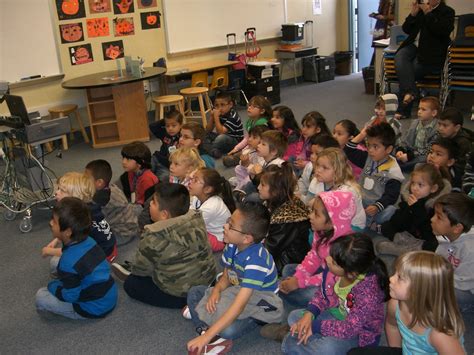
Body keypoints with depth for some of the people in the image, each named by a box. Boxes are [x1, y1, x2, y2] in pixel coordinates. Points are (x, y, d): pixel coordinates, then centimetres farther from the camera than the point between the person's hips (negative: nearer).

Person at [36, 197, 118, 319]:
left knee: (41, 297, -7)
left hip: (95, 308, -8)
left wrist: (51, 286, -3)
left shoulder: (69, 262, -30)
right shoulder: (88, 241, -5)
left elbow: (70, 296, -20)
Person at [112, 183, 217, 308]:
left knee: (130, 284, 11)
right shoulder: (196, 218, -10)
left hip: (182, 295, -7)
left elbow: (140, 268, -9)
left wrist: (133, 271, 15)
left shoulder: (155, 237, -27)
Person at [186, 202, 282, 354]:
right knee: (194, 293, -1)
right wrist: (216, 290, -22)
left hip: (260, 302, -7)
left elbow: (239, 306, -40)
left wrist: (206, 337, -41)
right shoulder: (232, 246, -12)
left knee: (228, 330, -32)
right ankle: (206, 328, -19)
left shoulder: (256, 261, -35)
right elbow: (226, 277, 4)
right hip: (236, 291, 8)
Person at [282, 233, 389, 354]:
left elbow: (350, 328, -31)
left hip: (360, 333, -7)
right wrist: (309, 314, -16)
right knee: (294, 317, 4)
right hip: (338, 314, 7)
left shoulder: (368, 290, -35)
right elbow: (323, 293, -1)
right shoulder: (338, 272, -19)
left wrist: (314, 326, -24)